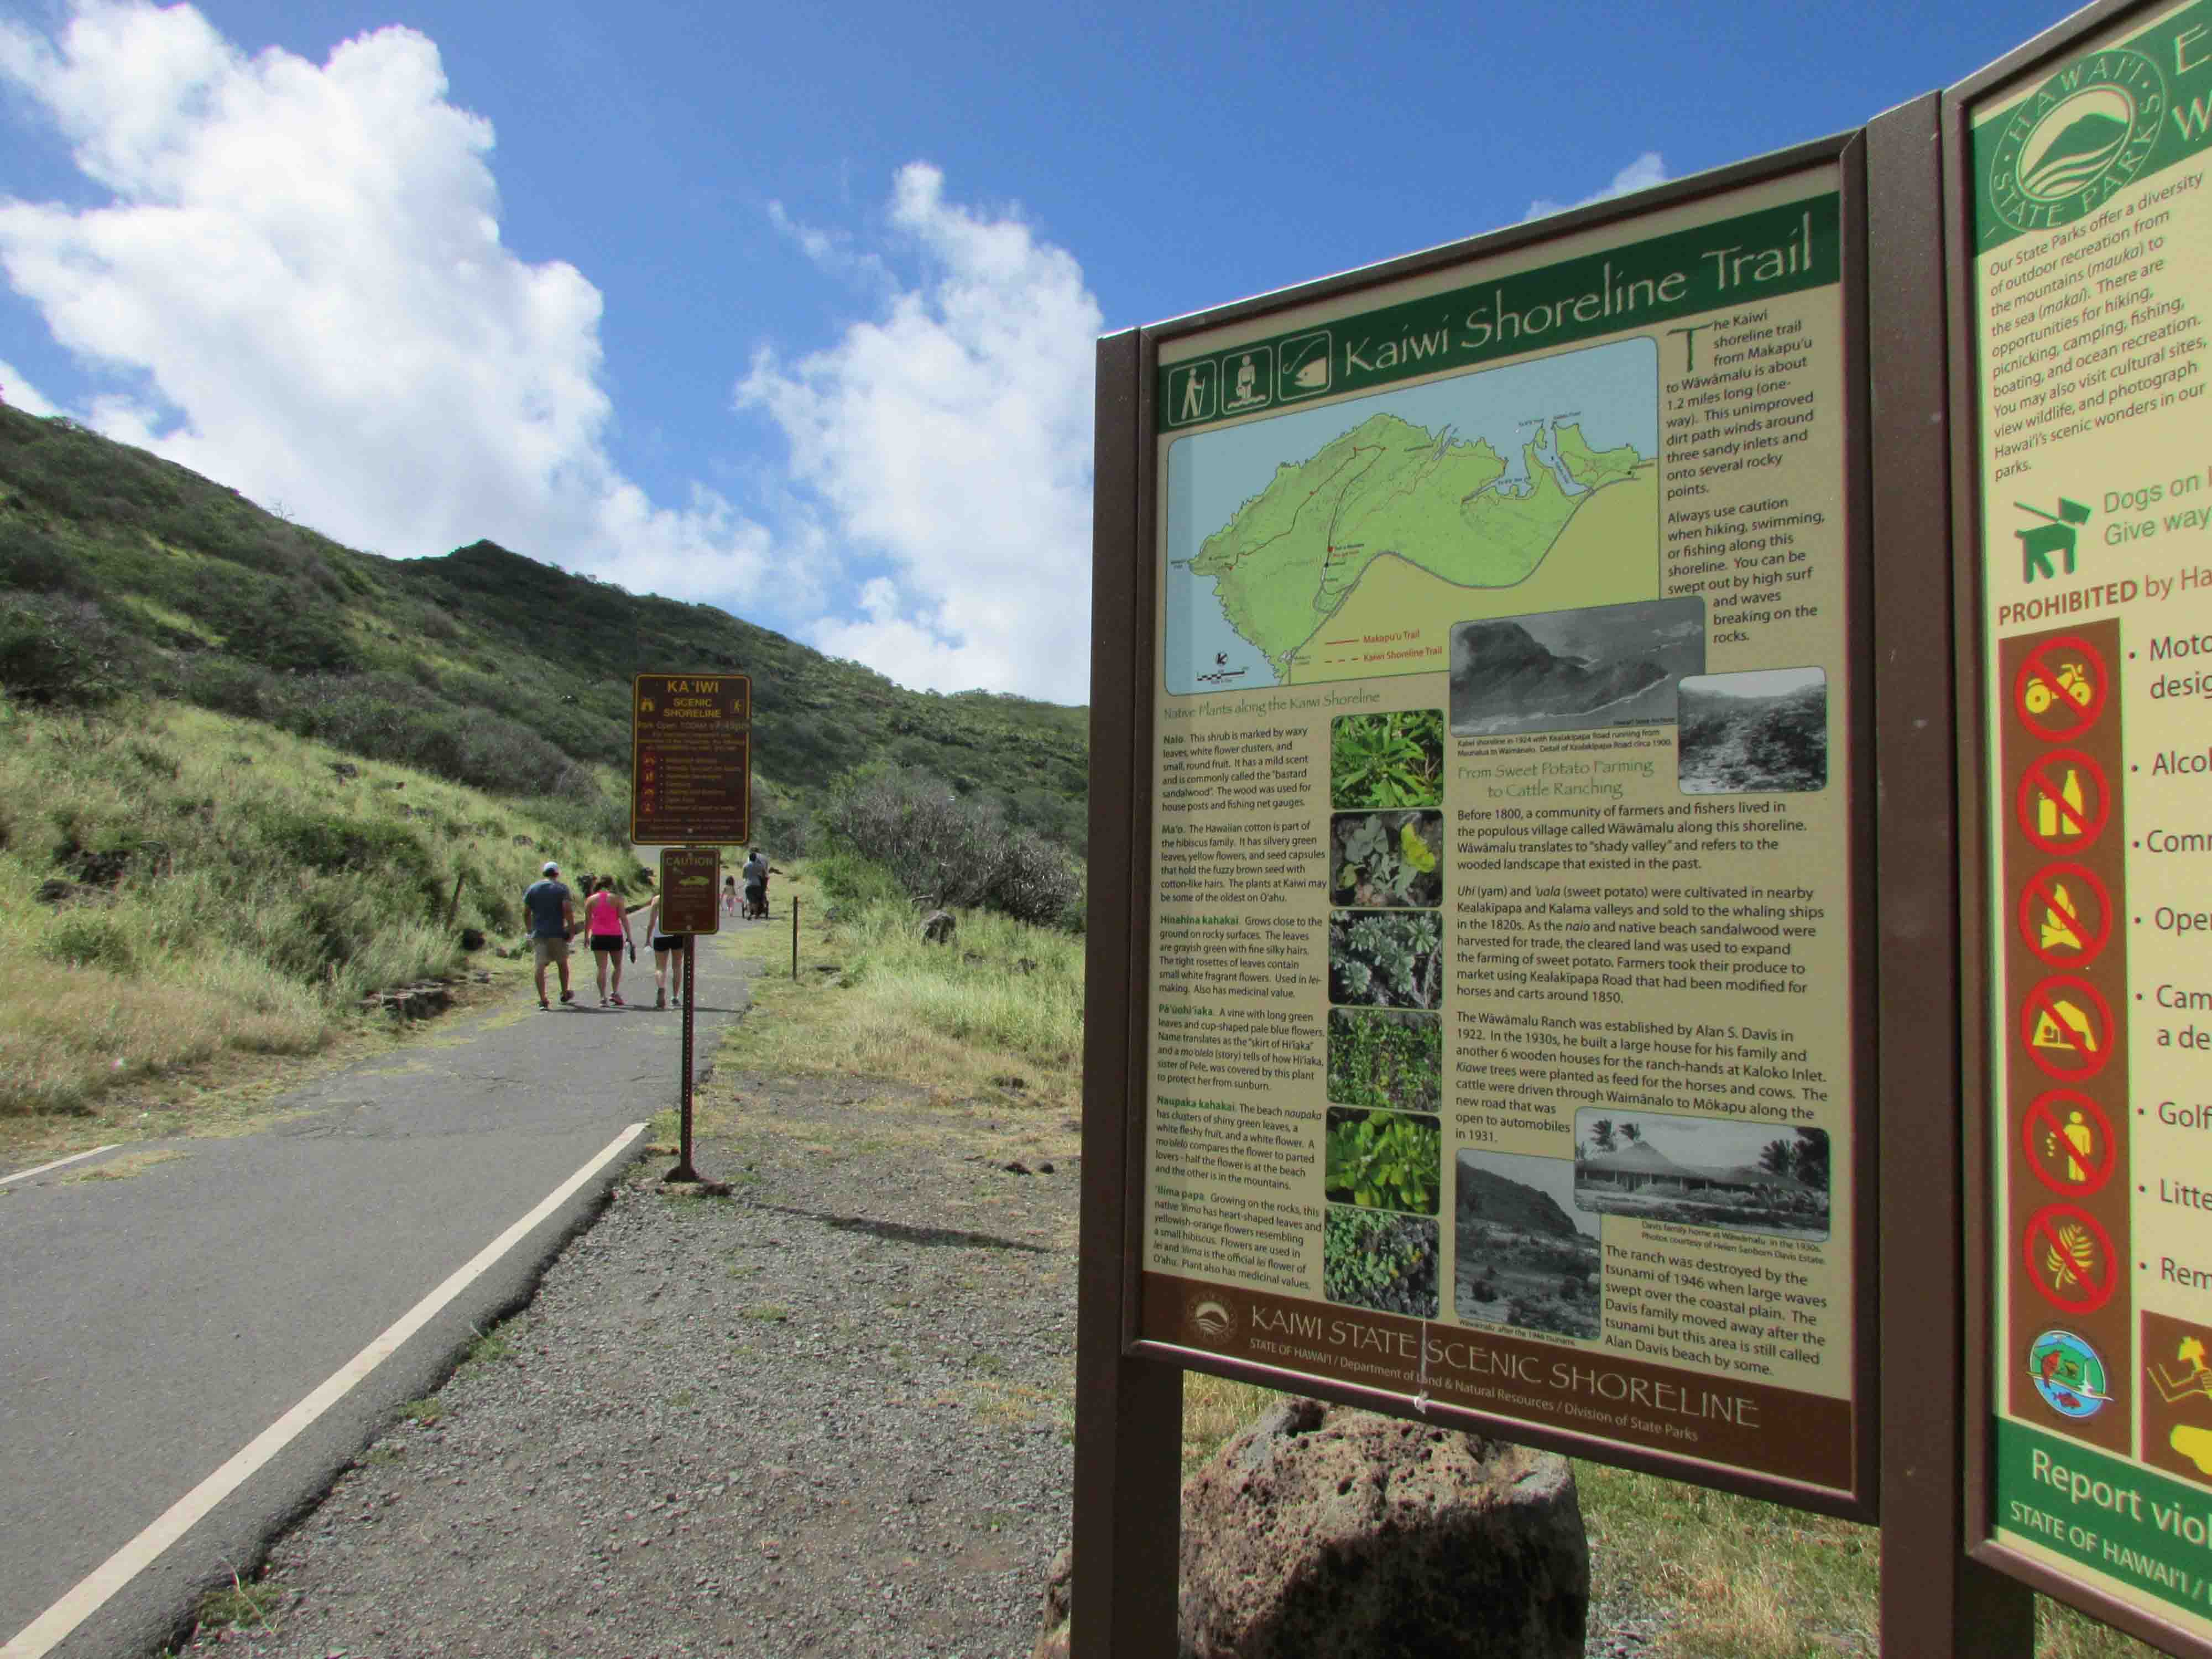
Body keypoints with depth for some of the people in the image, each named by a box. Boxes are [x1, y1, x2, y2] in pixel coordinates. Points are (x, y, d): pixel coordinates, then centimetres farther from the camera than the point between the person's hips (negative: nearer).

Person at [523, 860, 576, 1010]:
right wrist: (572, 929, -8)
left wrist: (530, 930, 19)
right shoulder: (561, 888, -2)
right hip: (557, 933, -2)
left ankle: (542, 999, -10)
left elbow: (526, 913, 8)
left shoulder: (531, 889, 8)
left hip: (538, 933, 2)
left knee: (540, 966, -2)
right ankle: (565, 994, 28)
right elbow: (568, 910, -13)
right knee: (562, 964, 15)